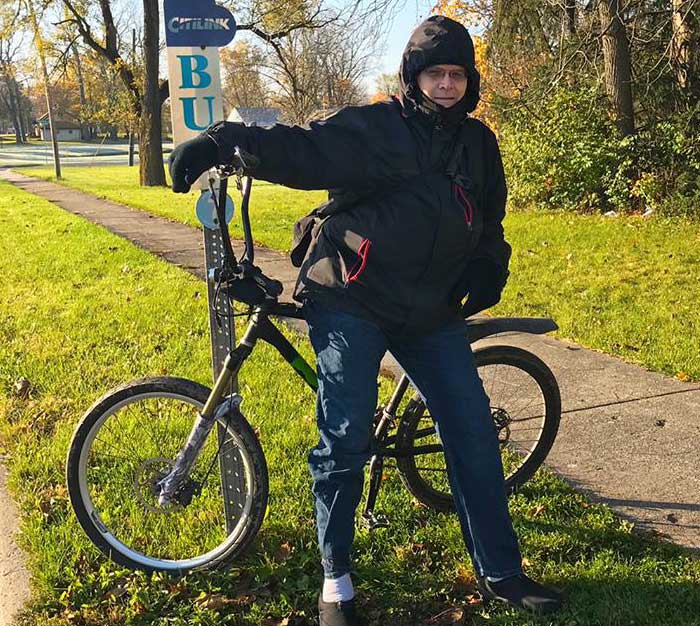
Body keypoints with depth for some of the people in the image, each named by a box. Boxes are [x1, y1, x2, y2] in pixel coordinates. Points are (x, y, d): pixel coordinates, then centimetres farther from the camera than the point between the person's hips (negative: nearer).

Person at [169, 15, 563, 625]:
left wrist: (489, 266, 4)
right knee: (345, 438, -7)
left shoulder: (478, 144, 11)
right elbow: (302, 149, -19)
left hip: (431, 311, 5)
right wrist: (223, 141, -34)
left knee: (474, 432, 3)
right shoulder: (372, 129, -6)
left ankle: (501, 573, 19)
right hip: (352, 304, -5)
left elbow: (489, 219, 23)